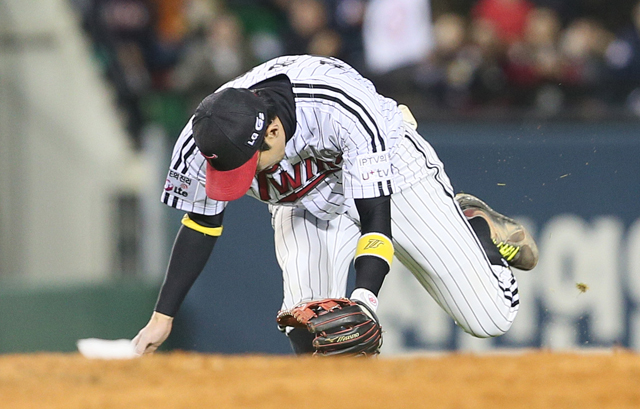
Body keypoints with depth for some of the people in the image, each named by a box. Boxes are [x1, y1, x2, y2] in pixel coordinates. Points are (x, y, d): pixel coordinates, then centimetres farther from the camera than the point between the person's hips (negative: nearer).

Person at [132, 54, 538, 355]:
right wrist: (163, 317, -11)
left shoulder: (345, 111, -40)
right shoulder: (204, 142, -29)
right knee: (309, 334, -24)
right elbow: (200, 227, -11)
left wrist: (364, 298, -52)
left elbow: (375, 217, -38)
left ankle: (477, 224, 25)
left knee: (490, 317, -5)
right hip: (306, 204, 2)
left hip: (389, 166, -2)